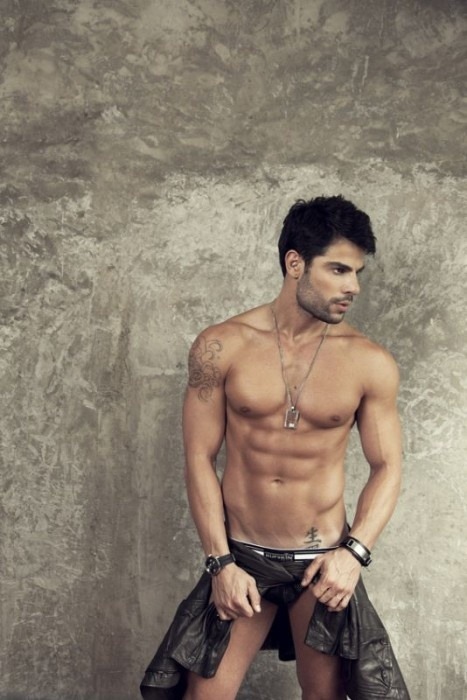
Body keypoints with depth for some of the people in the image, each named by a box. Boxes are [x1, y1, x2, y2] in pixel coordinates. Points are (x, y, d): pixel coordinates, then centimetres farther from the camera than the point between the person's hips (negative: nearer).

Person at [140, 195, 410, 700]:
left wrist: (353, 551, -12)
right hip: (239, 556, 0)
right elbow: (199, 458, -5)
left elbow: (387, 466, 1)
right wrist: (221, 562, -9)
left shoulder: (370, 363, -5)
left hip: (323, 561, 1)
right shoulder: (221, 347, -7)